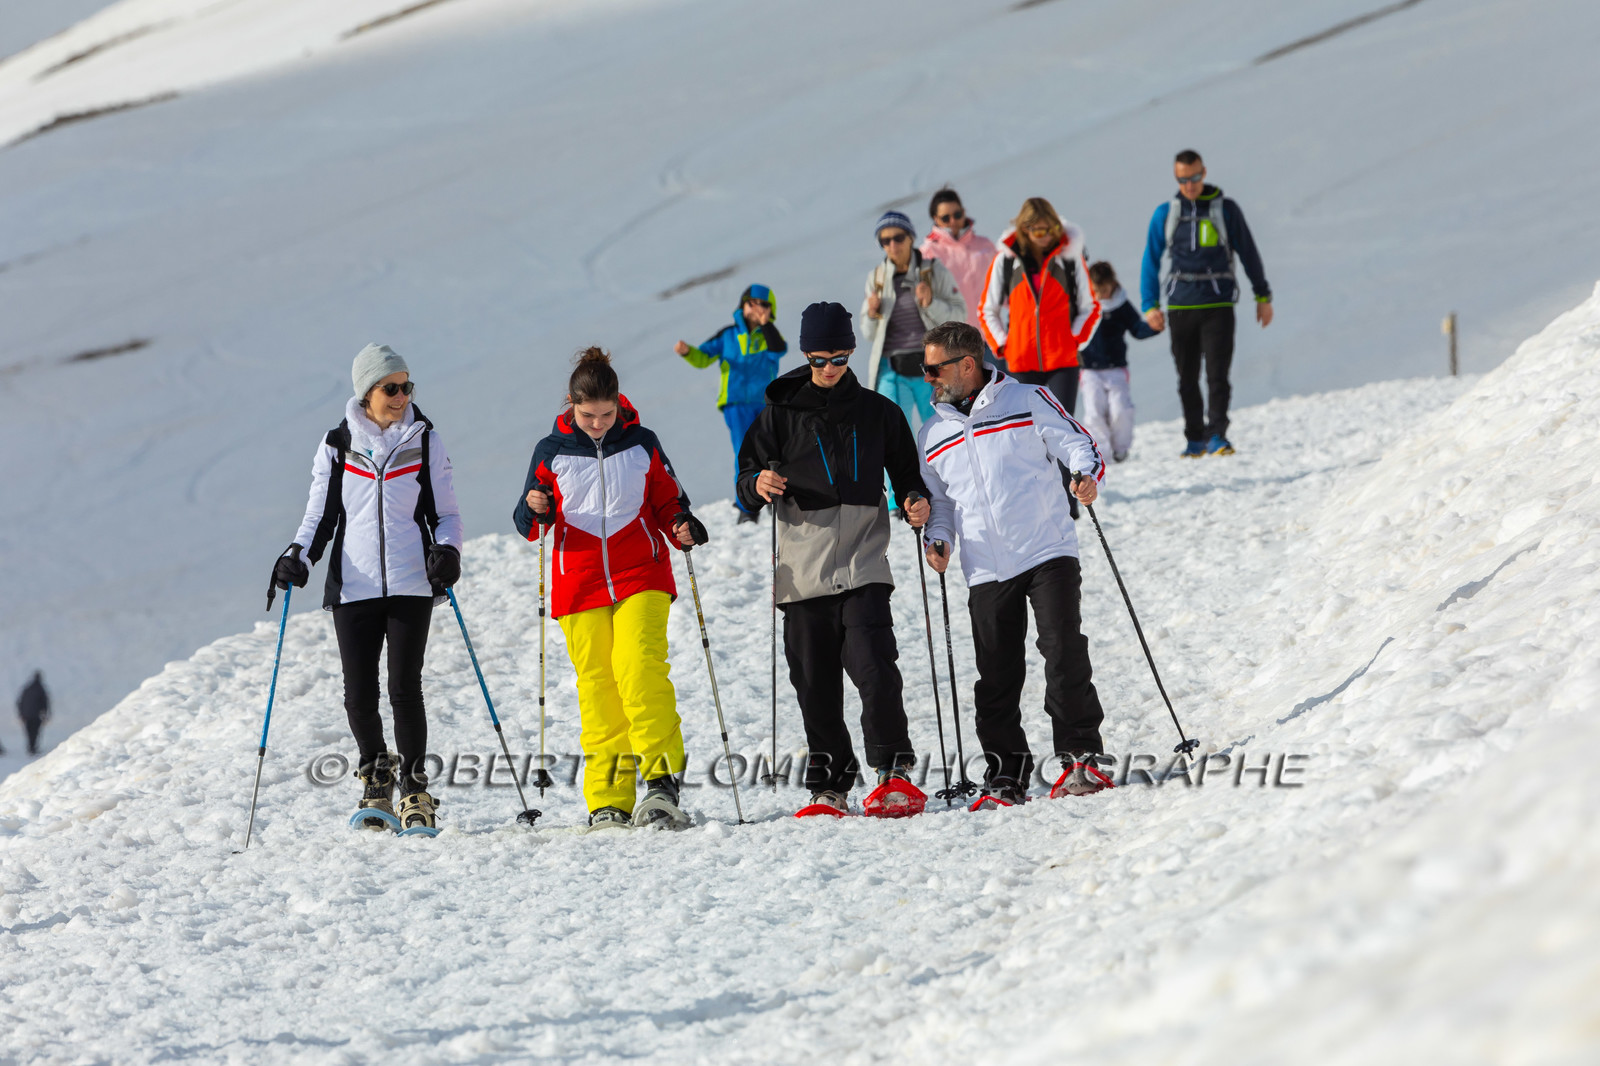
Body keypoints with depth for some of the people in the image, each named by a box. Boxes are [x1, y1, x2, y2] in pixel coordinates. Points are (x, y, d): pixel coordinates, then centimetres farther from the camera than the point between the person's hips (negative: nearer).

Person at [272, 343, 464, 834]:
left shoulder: (425, 442, 6)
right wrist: (298, 557, -6)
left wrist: (447, 552, -10)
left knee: (404, 688, -9)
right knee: (359, 694, -2)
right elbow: (321, 515, 11)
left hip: (411, 585, -1)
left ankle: (415, 790, 3)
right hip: (353, 586, 1)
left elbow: (446, 513, 10)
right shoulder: (337, 445, 6)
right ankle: (376, 780, 20)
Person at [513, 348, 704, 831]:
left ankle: (661, 782, -18)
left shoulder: (641, 445, 6)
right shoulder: (552, 452, 6)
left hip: (641, 578, -1)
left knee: (641, 671, -18)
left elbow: (668, 503, 14)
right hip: (579, 587, 1)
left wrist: (683, 528, -8)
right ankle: (609, 803, 0)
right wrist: (534, 510, -14)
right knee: (597, 688, -1)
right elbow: (529, 525, 9)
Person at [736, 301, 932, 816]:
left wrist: (915, 500, -3)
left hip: (863, 563, -1)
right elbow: (748, 479, 10)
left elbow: (905, 472, 19)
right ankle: (829, 786, 11)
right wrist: (759, 485, -13)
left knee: (874, 667, -16)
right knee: (815, 685, 2)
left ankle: (895, 772, -11)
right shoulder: (780, 413, 8)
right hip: (803, 570, 1)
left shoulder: (876, 411, 10)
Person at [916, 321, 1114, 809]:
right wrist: (938, 539, 4)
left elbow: (1076, 443, 2)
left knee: (1064, 651, -14)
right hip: (986, 572, 4)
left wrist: (1087, 475, -20)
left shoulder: (1028, 400, 1)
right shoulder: (932, 435, 15)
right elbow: (938, 500, 23)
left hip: (1048, 553, -4)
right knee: (996, 677, 1)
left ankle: (1080, 759, -5)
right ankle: (1005, 778, 7)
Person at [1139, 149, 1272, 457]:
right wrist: (1150, 305, 3)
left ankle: (1217, 434, -12)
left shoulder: (1226, 209, 4)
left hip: (1218, 305, -2)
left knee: (1217, 374, -12)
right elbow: (1151, 261, 12)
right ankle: (1195, 438, 15)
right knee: (1187, 379, 7)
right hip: (1180, 305, 2)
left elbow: (1249, 254, 10)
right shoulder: (1165, 214, 8)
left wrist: (1263, 296, 10)